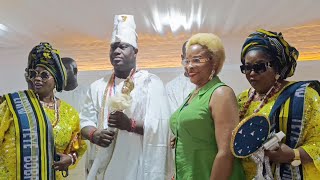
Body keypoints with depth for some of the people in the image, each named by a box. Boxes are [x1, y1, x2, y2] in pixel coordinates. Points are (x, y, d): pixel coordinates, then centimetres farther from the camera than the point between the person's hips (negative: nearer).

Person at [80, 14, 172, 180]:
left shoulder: (151, 82, -3)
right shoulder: (98, 86, 10)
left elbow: (159, 125, -11)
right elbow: (86, 120, 5)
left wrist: (130, 124, -26)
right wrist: (94, 135, -16)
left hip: (136, 166, -3)